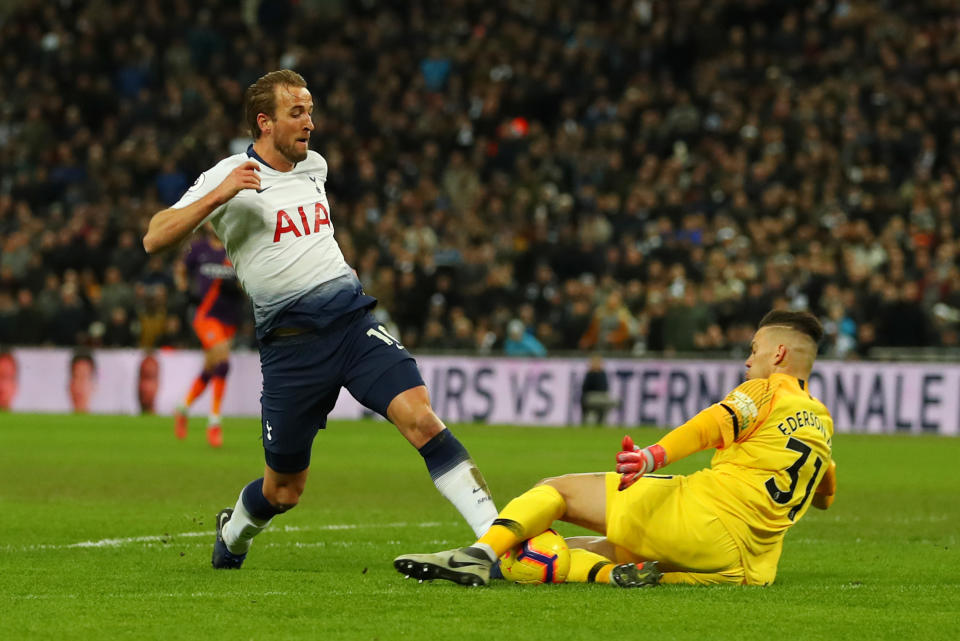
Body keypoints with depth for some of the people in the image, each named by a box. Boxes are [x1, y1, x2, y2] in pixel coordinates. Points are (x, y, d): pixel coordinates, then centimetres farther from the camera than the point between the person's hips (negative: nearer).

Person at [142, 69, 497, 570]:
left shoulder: (314, 166, 15)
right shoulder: (230, 177, -5)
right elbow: (154, 239, -15)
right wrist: (218, 196, -25)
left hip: (351, 317, 4)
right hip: (289, 337, -4)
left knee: (419, 417, -21)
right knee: (283, 490, 6)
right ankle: (232, 532, 40)